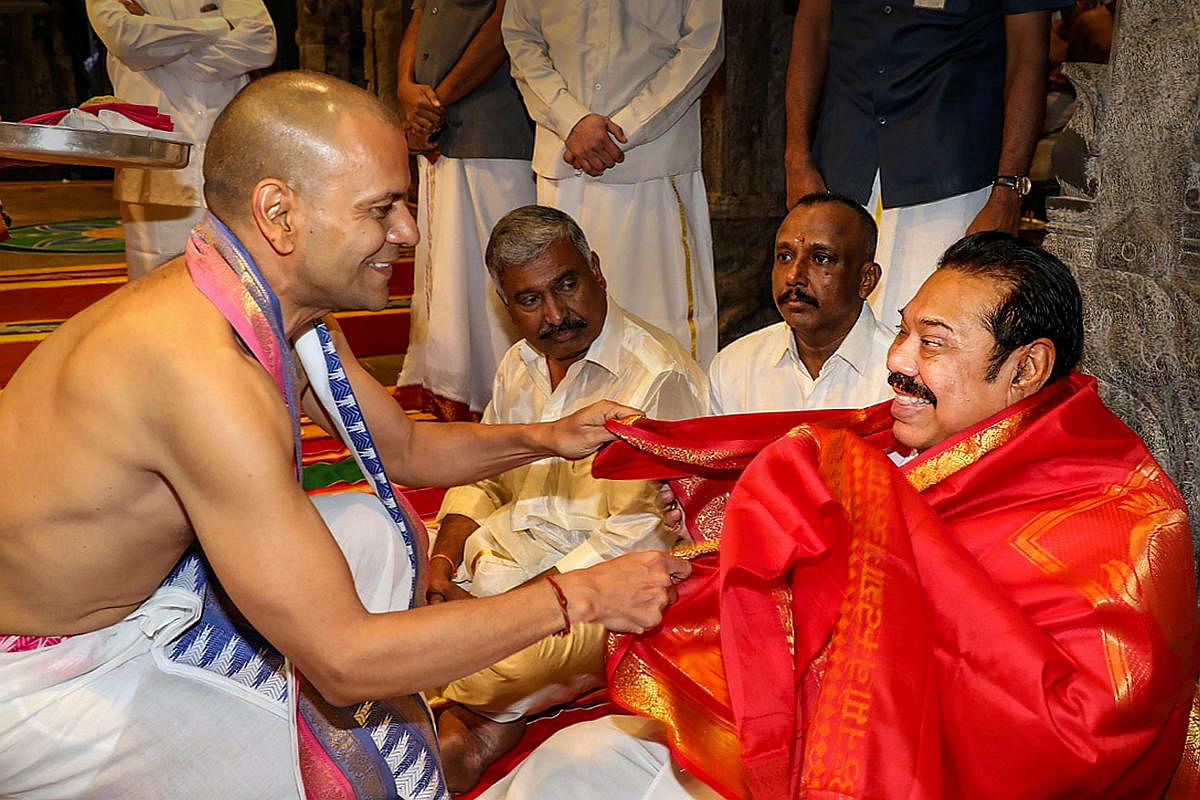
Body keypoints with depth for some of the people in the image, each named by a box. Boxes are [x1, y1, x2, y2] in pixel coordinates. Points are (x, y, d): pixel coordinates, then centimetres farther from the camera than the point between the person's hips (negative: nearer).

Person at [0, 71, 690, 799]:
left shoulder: (283, 308, -6)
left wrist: (544, 439, -5)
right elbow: (343, 658, -33)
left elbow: (408, 447, 11)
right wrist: (577, 597, -27)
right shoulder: (201, 363, -36)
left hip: (128, 595, 9)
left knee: (377, 534, 3)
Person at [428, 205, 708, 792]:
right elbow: (481, 480, 17)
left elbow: (637, 538, -19)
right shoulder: (519, 365, 11)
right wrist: (440, 561, -2)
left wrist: (524, 599, -24)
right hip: (506, 555, 8)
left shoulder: (659, 378, -15)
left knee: (498, 655, -35)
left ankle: (467, 723, -4)